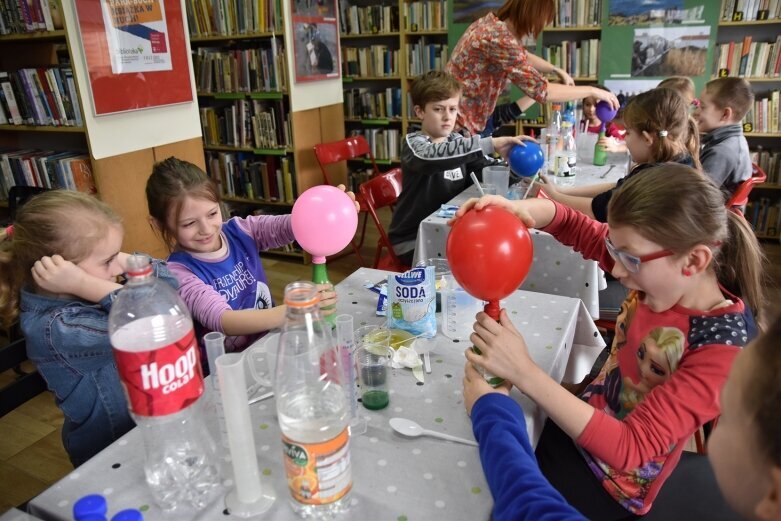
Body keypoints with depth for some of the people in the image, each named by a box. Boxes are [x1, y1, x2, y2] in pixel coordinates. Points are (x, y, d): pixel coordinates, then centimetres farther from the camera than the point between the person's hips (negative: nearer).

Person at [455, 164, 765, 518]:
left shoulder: (722, 349, -29)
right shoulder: (659, 274, -13)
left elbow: (629, 447, -32)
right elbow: (574, 227, -4)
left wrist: (524, 372, -40)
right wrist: (517, 209, -28)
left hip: (611, 480, -5)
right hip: (587, 418, 6)